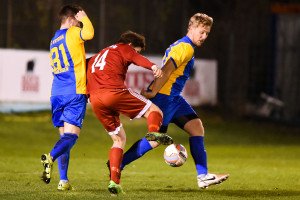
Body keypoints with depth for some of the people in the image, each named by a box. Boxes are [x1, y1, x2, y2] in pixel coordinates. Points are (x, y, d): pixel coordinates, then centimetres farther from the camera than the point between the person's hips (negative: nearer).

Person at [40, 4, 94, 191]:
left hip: (57, 94, 7)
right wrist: (84, 18, -6)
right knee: (71, 135, -11)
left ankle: (63, 180, 2)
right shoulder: (72, 33, -3)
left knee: (64, 135, 10)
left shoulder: (54, 40, 20)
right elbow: (89, 33, -24)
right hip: (75, 93, -7)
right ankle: (51, 158, -39)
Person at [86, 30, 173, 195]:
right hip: (114, 92, -6)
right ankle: (153, 132, -31)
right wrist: (152, 66, -24)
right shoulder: (123, 49, 14)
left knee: (119, 139, 18)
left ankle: (114, 181, 3)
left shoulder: (94, 59, 39)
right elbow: (137, 59, -8)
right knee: (155, 111, 4)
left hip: (95, 100, 6)